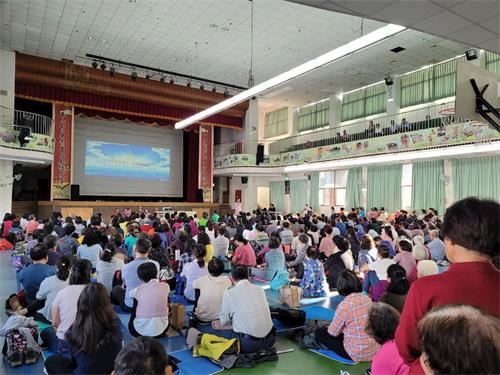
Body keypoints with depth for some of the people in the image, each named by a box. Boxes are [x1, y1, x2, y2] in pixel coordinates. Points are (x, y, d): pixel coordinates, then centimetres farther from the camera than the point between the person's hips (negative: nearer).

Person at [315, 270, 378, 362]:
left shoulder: (344, 305, -21)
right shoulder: (367, 298, -2)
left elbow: (333, 332, -8)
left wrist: (328, 327, 14)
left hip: (358, 354, -7)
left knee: (319, 332, 8)